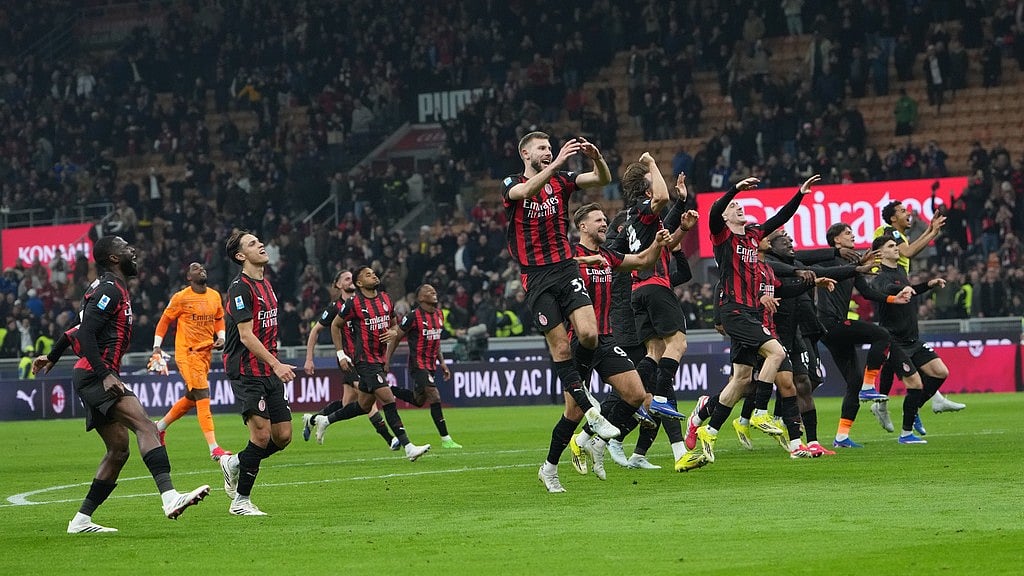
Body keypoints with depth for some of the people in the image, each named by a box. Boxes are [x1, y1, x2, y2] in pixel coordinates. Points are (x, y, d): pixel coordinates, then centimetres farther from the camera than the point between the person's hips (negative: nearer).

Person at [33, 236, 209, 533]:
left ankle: (81, 520, 13)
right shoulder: (110, 289, -10)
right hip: (94, 375, -11)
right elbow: (85, 333, -21)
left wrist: (52, 357, 43)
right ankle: (170, 497, -43)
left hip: (97, 378, 11)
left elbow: (78, 329, 32)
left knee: (119, 449, 11)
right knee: (144, 424, -26)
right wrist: (105, 374, -28)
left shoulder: (112, 288, 21)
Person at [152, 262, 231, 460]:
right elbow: (165, 320, 0)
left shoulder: (215, 296, 8)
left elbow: (219, 318, 22)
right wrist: (157, 347, -4)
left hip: (206, 351, 7)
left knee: (191, 398, 18)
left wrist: (221, 337, 4)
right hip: (187, 352, -7)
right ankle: (214, 449, -18)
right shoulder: (181, 298, -8)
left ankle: (160, 426, 41)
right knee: (203, 397, -14)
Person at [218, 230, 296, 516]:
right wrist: (276, 364, -24)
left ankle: (235, 463, 26)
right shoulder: (240, 288, -13)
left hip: (268, 372, 9)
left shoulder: (266, 284, 16)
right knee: (262, 433, -14)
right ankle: (241, 501, -3)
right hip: (247, 372, -9)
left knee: (283, 435, 3)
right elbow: (246, 335, -19)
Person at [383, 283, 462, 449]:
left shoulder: (439, 314, 10)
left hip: (431, 364, 8)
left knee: (418, 400, 16)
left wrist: (442, 363, 17)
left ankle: (387, 390, 32)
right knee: (435, 398, -15)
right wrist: (387, 361, -8)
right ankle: (445, 439, -12)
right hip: (418, 364, -8)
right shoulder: (414, 316, -14)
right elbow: (395, 337, -7)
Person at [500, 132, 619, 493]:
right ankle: (589, 411, -1)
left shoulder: (561, 180, 11)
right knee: (560, 349, -9)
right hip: (536, 277, -3)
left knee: (589, 333, -16)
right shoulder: (511, 185, 0)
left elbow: (603, 180, 0)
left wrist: (597, 158, -21)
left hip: (566, 268, 3)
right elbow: (526, 192, -25)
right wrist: (557, 162, -35)